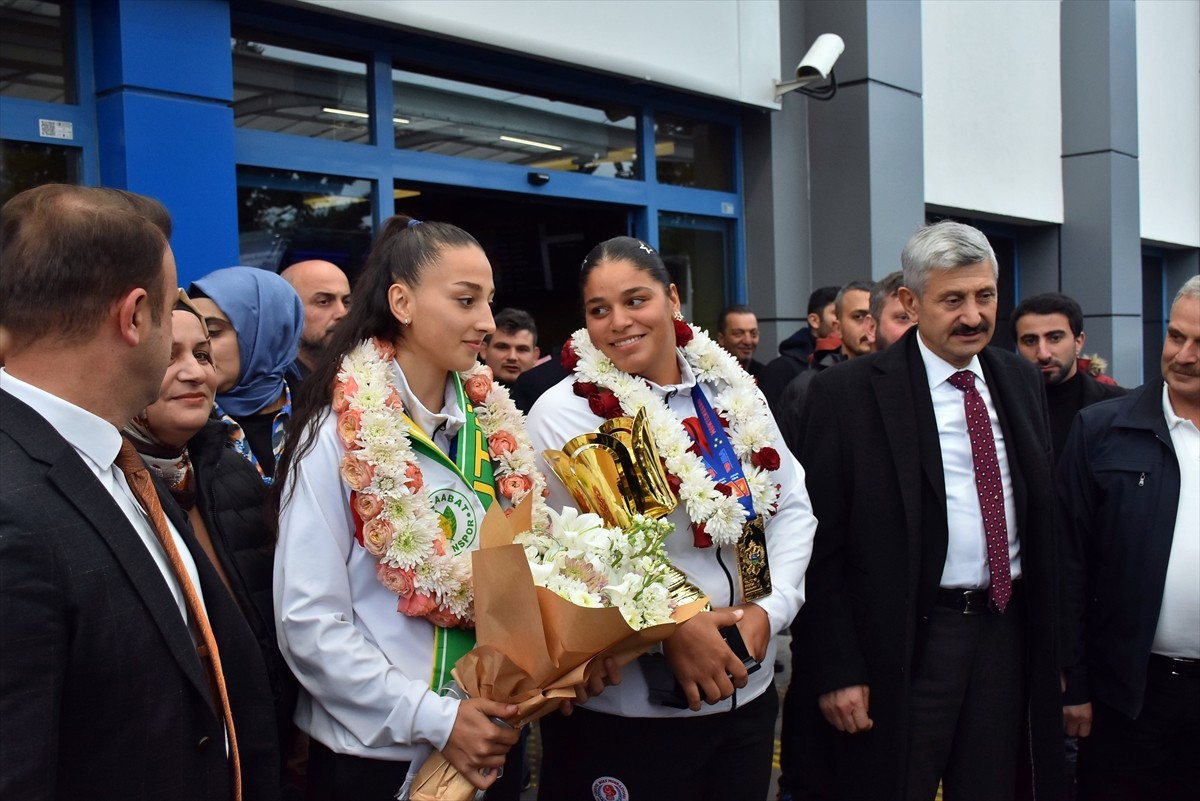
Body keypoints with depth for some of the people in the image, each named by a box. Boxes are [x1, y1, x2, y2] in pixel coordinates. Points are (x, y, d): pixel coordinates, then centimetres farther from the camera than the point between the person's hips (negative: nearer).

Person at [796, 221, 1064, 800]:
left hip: (1009, 630, 5)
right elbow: (821, 545, -10)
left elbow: (1044, 513, 12)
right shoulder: (848, 394, -10)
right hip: (909, 641, -5)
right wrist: (837, 670, -12)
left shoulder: (1022, 381, 8)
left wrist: (1051, 640, 11)